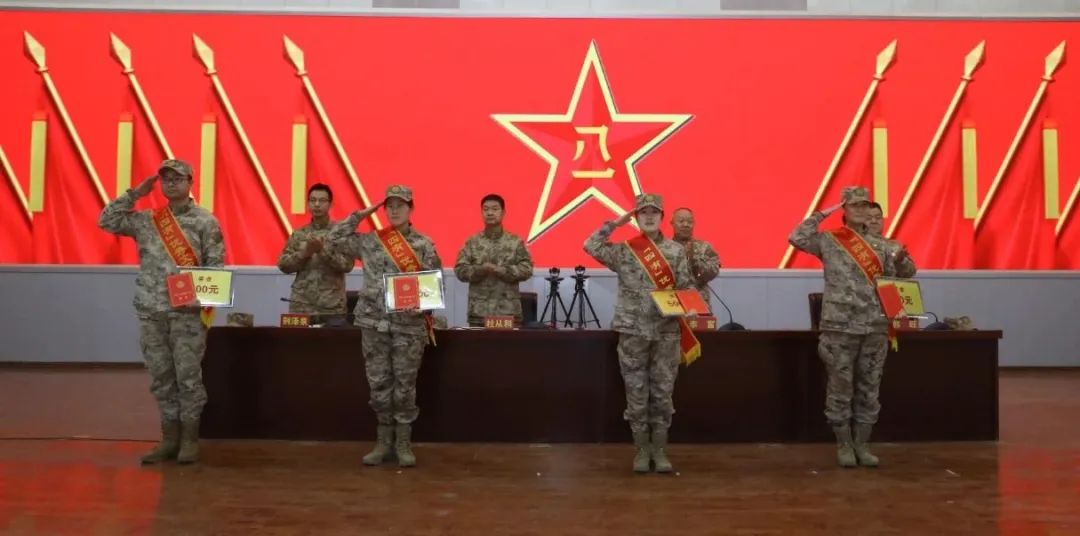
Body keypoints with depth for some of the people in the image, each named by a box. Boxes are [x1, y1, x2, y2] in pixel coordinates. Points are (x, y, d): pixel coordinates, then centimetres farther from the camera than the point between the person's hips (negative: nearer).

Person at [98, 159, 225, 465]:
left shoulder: (205, 221, -1)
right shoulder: (146, 220, 12)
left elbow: (216, 265, -3)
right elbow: (106, 221, 9)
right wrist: (135, 194, 5)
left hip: (188, 312, -4)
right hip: (151, 312, 4)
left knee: (188, 376, 0)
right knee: (160, 377, 9)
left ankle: (189, 439, 9)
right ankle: (170, 438, 18)